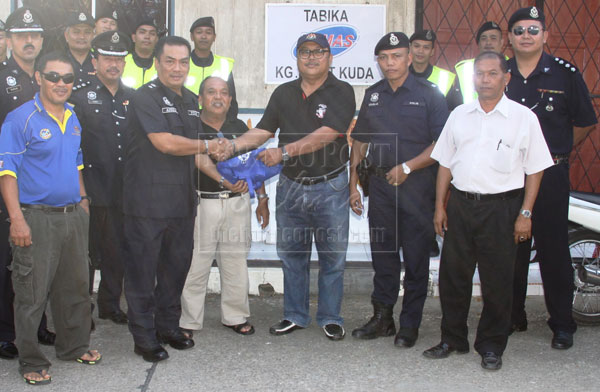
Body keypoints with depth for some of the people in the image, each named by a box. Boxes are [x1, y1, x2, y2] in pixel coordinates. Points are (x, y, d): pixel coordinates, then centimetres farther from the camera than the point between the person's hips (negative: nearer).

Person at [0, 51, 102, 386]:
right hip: (36, 218, -7)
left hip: (73, 216, 7)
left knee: (75, 286, 17)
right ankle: (32, 362, 14)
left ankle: (74, 346, 34)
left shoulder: (73, 118, 12)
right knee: (32, 293, 1)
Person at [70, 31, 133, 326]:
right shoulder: (80, 96, -1)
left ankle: (110, 304, 26)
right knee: (88, 252, 3)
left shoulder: (132, 98, 12)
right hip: (92, 190, -4)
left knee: (118, 252, 11)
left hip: (123, 190, 4)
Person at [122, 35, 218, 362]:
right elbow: (166, 143, -19)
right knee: (143, 271, 2)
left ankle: (168, 326, 30)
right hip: (147, 202, -7)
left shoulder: (191, 100, 14)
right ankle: (144, 338, 12)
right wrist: (208, 146, -7)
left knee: (177, 266, 15)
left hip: (182, 200, 7)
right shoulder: (145, 97, -11)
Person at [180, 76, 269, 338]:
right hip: (201, 203, -4)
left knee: (236, 262, 9)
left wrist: (262, 199, 14)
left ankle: (235, 316, 22)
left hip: (237, 203, 4)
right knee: (195, 264, -2)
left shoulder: (239, 128, 14)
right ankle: (189, 322, 9)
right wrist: (223, 180, -32)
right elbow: (200, 159, -18)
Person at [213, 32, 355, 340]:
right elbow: (263, 131, 5)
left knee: (333, 257, 4)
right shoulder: (283, 93, 9)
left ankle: (330, 318, 19)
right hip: (290, 185, 4)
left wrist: (285, 152, -26)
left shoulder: (341, 93, -7)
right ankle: (294, 316, 24)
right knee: (292, 254, 11)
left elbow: (326, 135, -19)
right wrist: (233, 146, -12)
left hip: (330, 187, -4)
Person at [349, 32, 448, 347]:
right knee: (382, 254, 10)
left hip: (417, 187, -4)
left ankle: (410, 324, 13)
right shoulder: (373, 94, 12)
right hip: (380, 185, 4)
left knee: (415, 258, 2)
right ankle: (382, 318, 21)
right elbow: (359, 141, 15)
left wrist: (407, 167, -15)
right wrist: (353, 185, 10)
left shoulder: (429, 94, -3)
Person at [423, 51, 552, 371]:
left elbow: (535, 169, 0)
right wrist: (440, 206, 9)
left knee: (497, 281, 4)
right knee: (453, 275, 9)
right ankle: (452, 339, 25)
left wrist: (525, 213, -5)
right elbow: (445, 163, 13)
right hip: (460, 203, 4)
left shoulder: (523, 117, -1)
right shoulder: (459, 115, 10)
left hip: (501, 206, -3)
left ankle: (491, 346, 19)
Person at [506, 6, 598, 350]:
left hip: (551, 174, -2)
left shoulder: (565, 73, -1)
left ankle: (562, 324, 12)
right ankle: (513, 317, 23)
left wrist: (556, 153, 3)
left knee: (554, 249, 1)